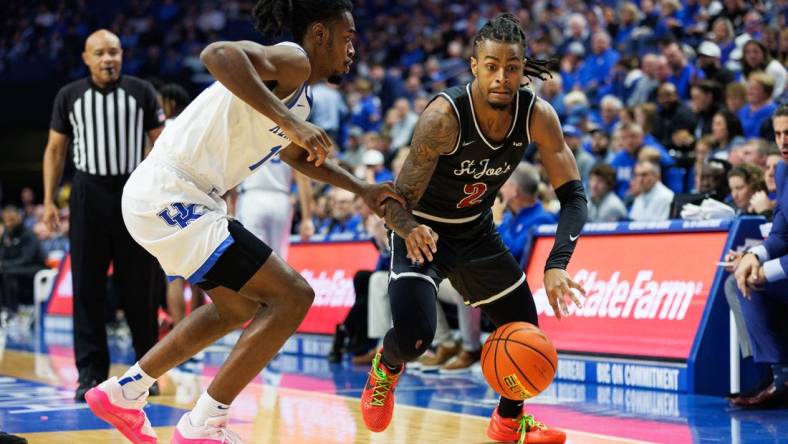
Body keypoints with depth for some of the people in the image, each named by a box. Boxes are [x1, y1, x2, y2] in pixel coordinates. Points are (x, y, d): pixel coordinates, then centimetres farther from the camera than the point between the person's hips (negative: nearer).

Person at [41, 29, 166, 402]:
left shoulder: (141, 92, 1)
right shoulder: (70, 96, 4)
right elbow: (55, 149, 9)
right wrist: (49, 201, 2)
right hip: (89, 193, 1)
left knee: (140, 286, 3)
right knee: (88, 288, -1)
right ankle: (91, 373, 4)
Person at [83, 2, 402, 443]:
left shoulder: (298, 92, 18)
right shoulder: (292, 62, -12)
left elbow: (297, 154, 37)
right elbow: (218, 54, -32)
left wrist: (362, 188, 28)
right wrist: (288, 121, -35)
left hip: (167, 198, 11)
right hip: (172, 197, -11)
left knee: (240, 306, 28)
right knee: (292, 296, -10)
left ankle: (123, 392, 35)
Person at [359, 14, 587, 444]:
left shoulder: (538, 116, -20)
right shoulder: (444, 116, -32)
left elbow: (573, 195, -16)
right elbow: (397, 200, -28)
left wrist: (557, 264, -32)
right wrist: (411, 230, -53)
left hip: (477, 231, 5)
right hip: (424, 232, -5)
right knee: (413, 336, -25)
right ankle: (387, 367, 14)